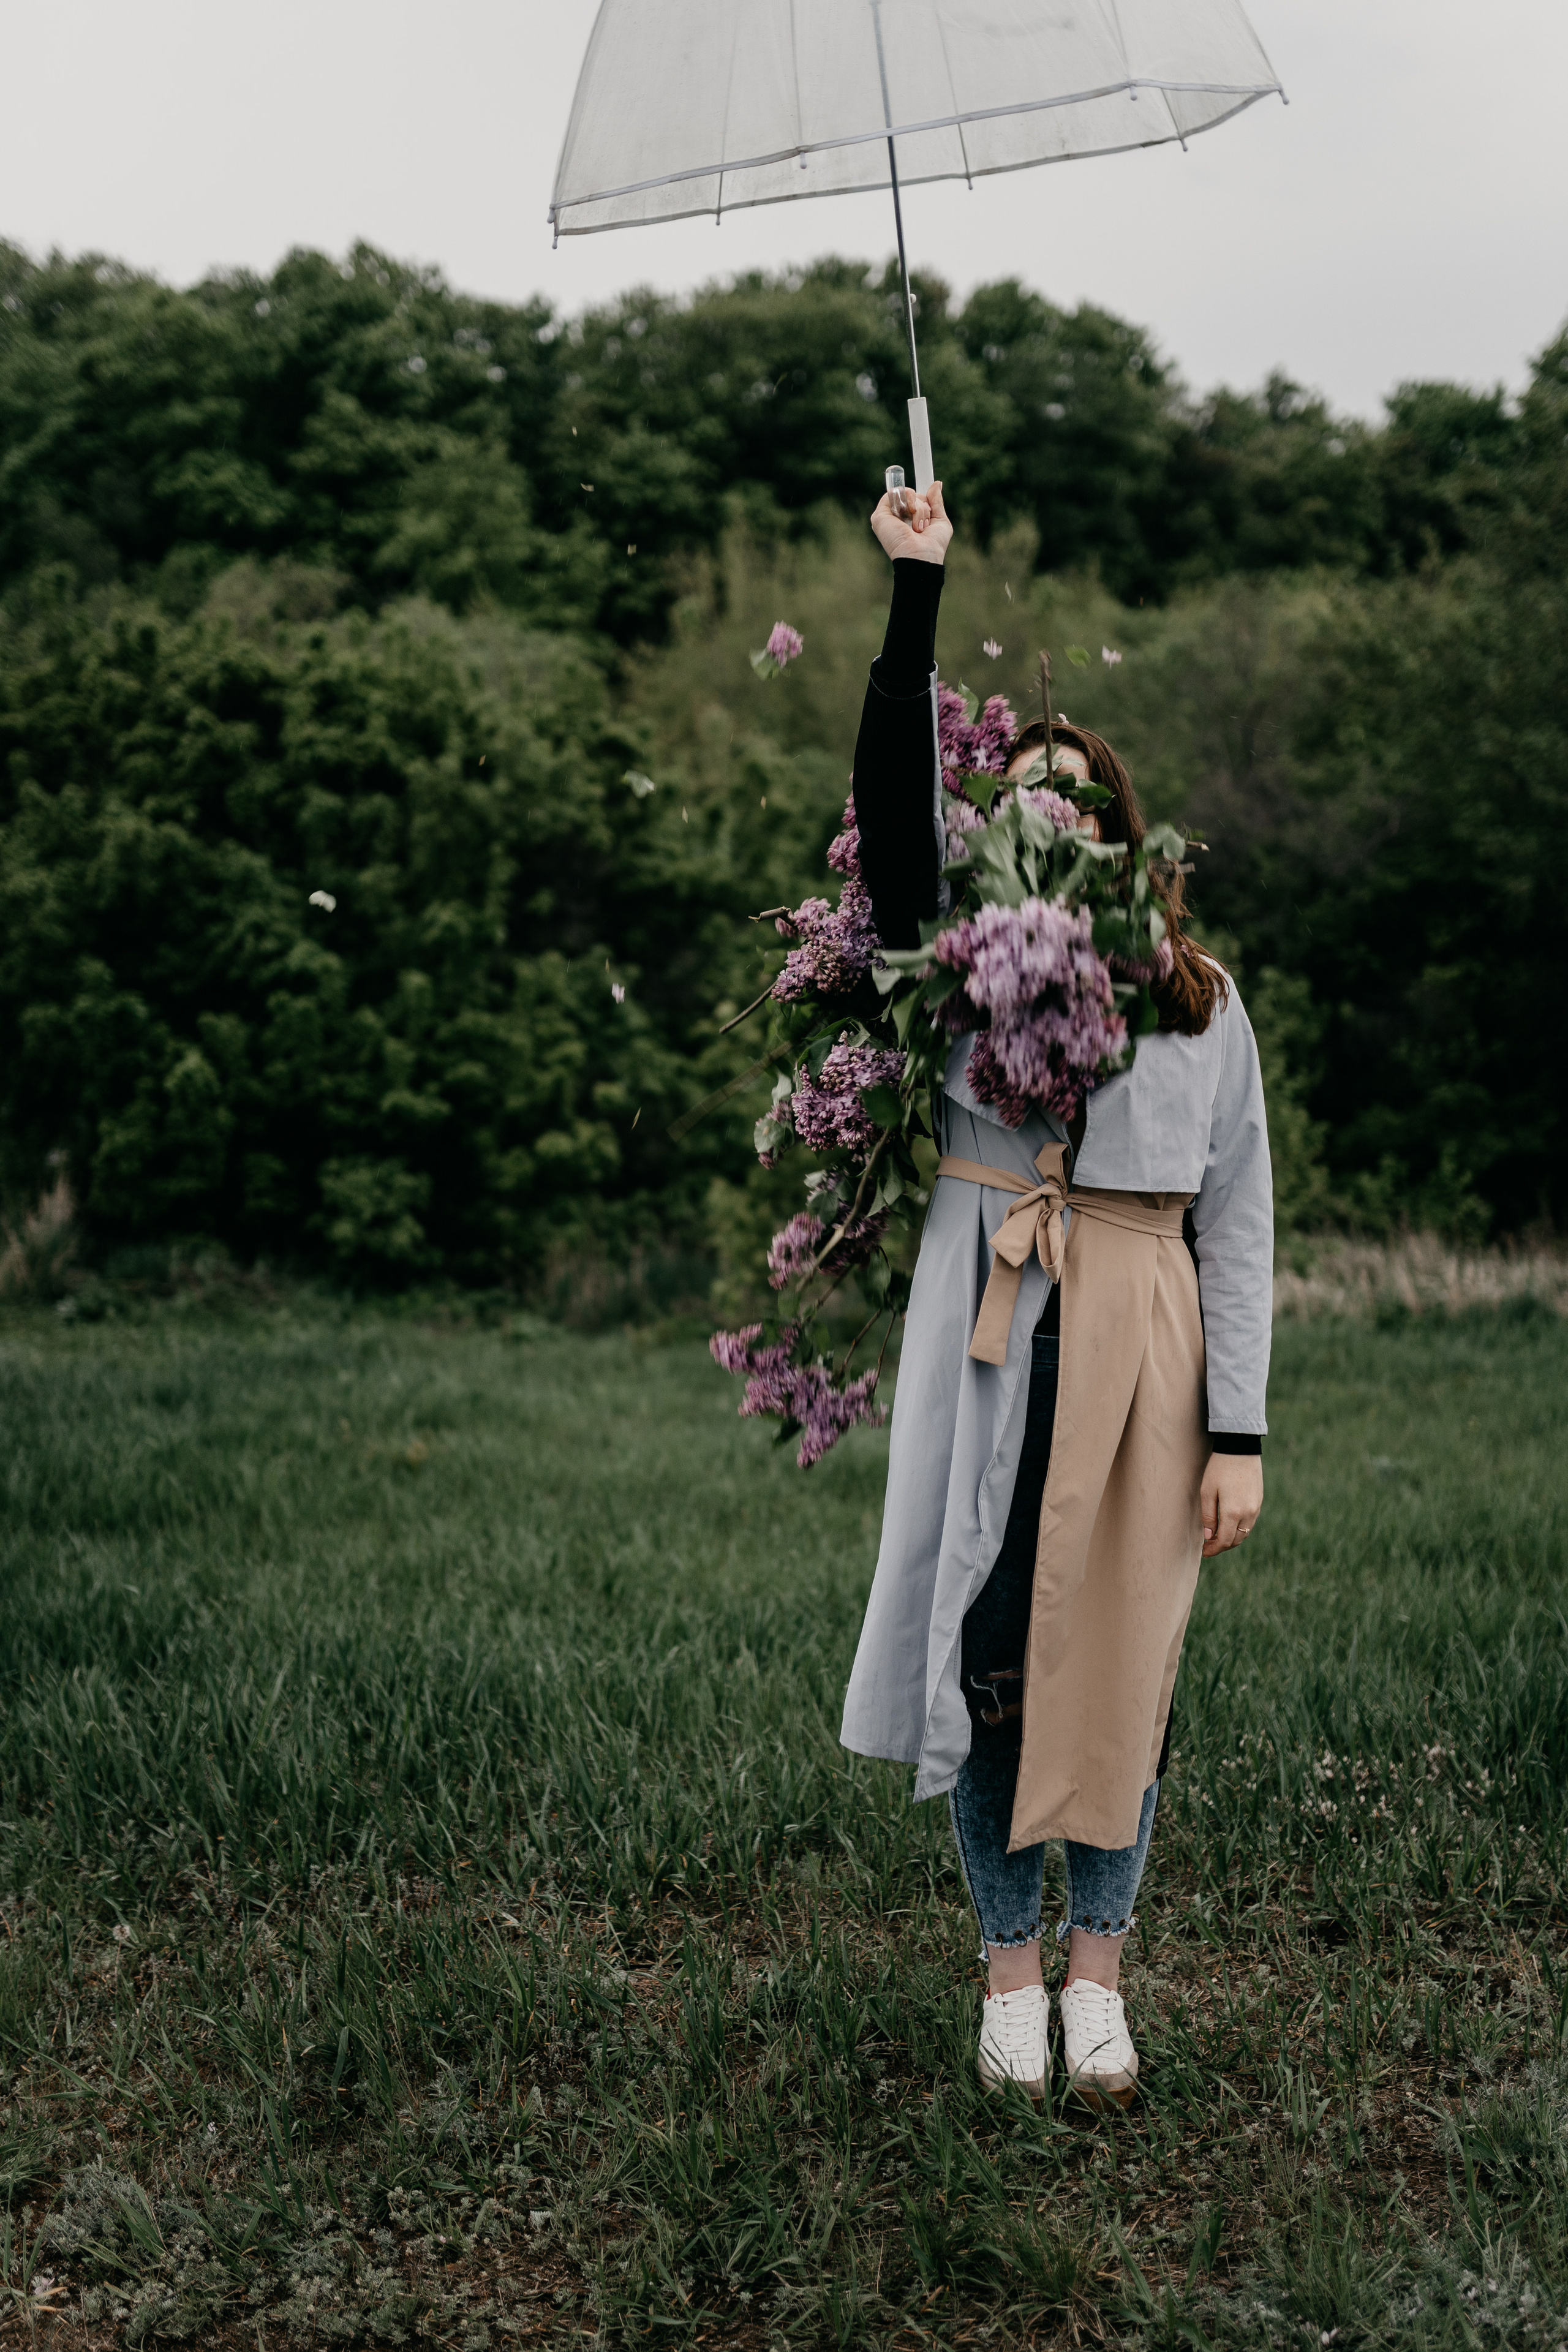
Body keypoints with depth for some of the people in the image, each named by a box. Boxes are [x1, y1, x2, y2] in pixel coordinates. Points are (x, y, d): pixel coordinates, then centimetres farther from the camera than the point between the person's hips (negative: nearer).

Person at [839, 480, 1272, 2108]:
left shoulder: (1199, 1000, 8)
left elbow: (1238, 1227, 6)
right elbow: (892, 794, -9)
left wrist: (1240, 1431, 1)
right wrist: (917, 591, -13)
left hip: (1140, 1357, 1)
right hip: (986, 1348, -1)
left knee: (1118, 1667, 5)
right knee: (986, 1665, 3)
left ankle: (1097, 1978, 20)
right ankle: (1010, 1973, 19)